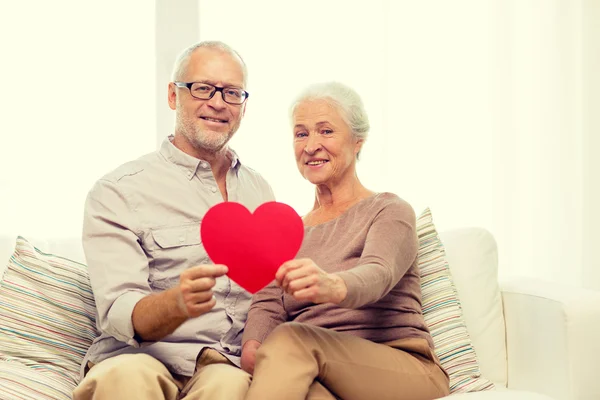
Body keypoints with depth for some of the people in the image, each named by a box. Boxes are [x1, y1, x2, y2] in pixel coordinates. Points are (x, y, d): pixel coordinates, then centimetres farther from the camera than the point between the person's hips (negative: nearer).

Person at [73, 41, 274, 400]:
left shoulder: (261, 192, 16)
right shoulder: (118, 192, 0)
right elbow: (119, 314, -11)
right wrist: (178, 302, -32)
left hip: (235, 366, 2)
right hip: (138, 358, -2)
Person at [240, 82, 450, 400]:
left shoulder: (390, 211, 4)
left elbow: (377, 275, -19)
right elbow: (267, 305, 5)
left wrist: (331, 286, -44)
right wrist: (252, 347, -20)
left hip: (405, 368, -2)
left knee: (292, 338, -33)